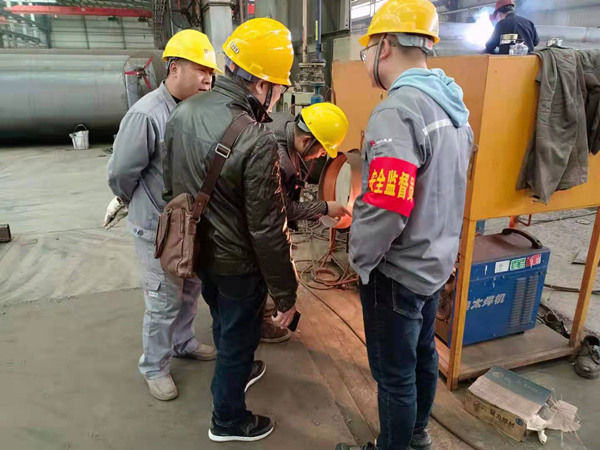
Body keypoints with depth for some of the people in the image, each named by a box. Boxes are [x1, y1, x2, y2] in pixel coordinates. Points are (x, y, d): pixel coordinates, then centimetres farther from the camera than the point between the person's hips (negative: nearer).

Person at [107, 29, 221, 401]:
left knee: (191, 290, 21)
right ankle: (155, 367, 28)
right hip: (158, 228, -7)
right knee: (164, 303, 6)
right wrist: (142, 206, 1)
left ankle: (183, 342, 45)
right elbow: (121, 172, -16)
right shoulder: (147, 115, -23)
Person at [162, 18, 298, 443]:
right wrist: (286, 292, -13)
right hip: (238, 263, -7)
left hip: (199, 249, 7)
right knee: (238, 335, 15)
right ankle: (229, 421, 38)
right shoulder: (257, 140, -29)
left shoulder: (184, 112, -5)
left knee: (223, 321, 30)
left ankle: (235, 370, 58)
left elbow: (171, 186, 6)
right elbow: (268, 229, -25)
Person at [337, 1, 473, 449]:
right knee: (423, 352, 26)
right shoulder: (453, 105, 5)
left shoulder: (398, 111, -24)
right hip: (435, 261, 9)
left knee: (394, 374, 11)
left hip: (397, 272, -9)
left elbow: (386, 209, -30)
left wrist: (359, 258, -12)